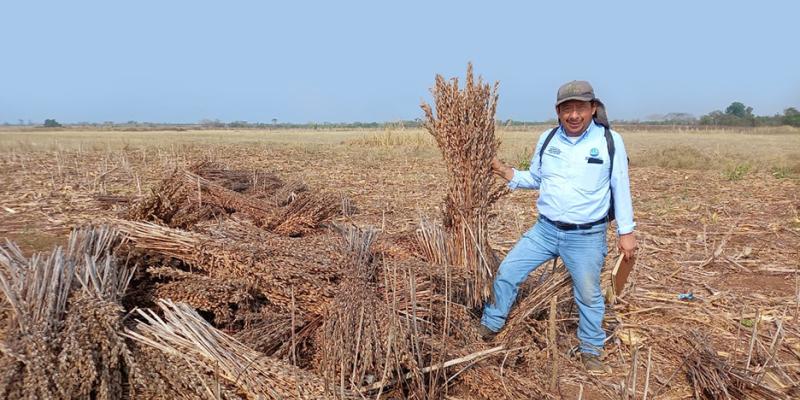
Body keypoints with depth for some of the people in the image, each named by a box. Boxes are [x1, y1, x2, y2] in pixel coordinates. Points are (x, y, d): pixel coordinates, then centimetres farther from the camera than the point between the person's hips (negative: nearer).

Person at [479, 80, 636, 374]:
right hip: (545, 230, 3)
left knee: (589, 295, 12)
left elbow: (620, 188, -2)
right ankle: (488, 328, 23)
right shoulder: (547, 139, 1)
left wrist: (626, 231, -1)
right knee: (506, 273, 3)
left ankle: (591, 350, 36)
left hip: (586, 237, -3)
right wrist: (507, 173, -5)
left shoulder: (610, 141, -8)